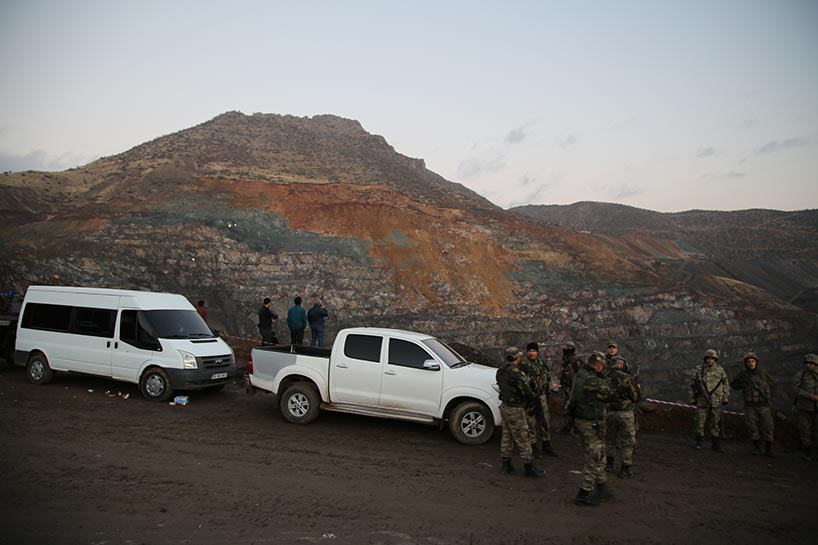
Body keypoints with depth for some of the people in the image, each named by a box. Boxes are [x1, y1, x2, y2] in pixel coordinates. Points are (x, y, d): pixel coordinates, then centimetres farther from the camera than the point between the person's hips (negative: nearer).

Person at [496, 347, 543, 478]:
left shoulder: (501, 370, 7)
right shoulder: (514, 371, -24)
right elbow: (525, 389, -24)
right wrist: (531, 398, -2)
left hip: (505, 406, 9)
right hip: (515, 409, -9)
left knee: (507, 436, 17)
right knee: (523, 439, 1)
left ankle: (506, 465, 25)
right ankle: (529, 468, 10)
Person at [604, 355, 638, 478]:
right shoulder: (625, 378, -14)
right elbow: (635, 397, -7)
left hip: (609, 412, 4)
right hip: (625, 414, -4)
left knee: (610, 439, 21)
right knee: (626, 442, 7)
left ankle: (609, 464, 31)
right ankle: (625, 470, 12)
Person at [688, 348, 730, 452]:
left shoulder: (720, 370, 2)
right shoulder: (698, 370, 1)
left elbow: (726, 385, 7)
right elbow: (693, 385, 6)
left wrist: (726, 398, 3)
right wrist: (692, 399, 4)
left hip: (716, 402, 1)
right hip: (702, 401, 0)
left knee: (716, 423, 5)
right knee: (700, 422, 2)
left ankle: (715, 443, 15)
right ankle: (699, 442, 13)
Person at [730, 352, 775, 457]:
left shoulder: (763, 373, 0)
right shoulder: (743, 374, -1)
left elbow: (770, 382, 18)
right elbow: (733, 384, 9)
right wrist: (744, 384, -8)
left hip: (764, 405, 0)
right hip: (750, 406, 0)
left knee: (767, 427, 0)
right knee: (753, 428, 5)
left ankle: (768, 449, 11)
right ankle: (757, 448, 18)